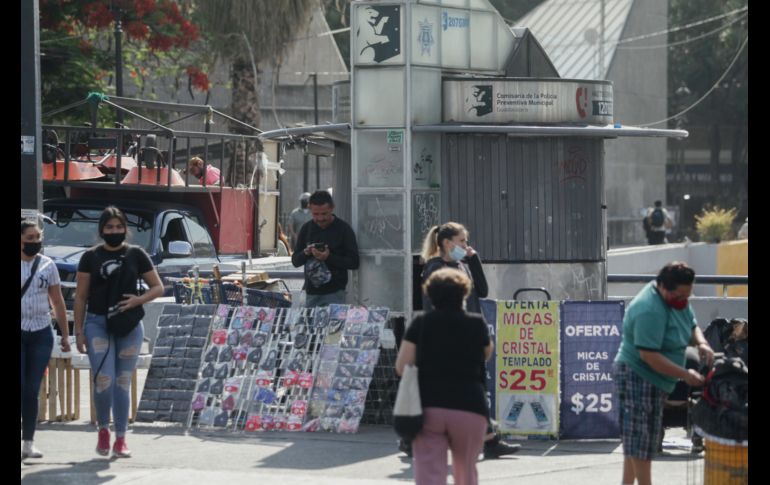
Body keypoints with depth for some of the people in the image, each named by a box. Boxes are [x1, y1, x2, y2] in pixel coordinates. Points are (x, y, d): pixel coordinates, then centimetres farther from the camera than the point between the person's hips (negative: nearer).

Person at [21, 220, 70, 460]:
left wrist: (65, 334, 8)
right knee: (21, 388, -9)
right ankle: (24, 442, -8)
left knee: (32, 390, 5)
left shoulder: (47, 265, 7)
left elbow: (58, 302, 11)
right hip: (20, 332, -3)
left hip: (41, 333, 3)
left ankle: (28, 442, 10)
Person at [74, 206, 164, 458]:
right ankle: (103, 429, 11)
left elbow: (158, 287, 7)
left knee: (123, 383, 5)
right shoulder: (91, 257, 2)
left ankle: (120, 439, 13)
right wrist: (79, 331, -1)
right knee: (104, 380, -12)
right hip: (98, 324, -1)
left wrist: (138, 300, -12)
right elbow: (80, 296, 4)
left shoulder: (136, 255, 3)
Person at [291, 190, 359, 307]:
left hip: (334, 293, -4)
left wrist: (329, 257, -20)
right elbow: (295, 261, 12)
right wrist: (305, 253, -11)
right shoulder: (307, 228, 9)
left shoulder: (343, 229, -3)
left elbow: (354, 262, -7)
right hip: (311, 293, 4)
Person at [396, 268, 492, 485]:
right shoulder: (476, 324, 3)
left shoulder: (420, 323, 2)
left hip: (428, 407, -1)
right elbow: (487, 353, 22)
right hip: (469, 408, 1)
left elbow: (401, 367, -2)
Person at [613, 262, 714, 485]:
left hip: (656, 381, 10)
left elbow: (692, 326, 17)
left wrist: (701, 343, -7)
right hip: (638, 378, -10)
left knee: (637, 441, 15)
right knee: (640, 441, -7)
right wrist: (686, 375, -26)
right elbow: (649, 355, -29)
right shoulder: (650, 310, -26)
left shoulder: (678, 299, 4)